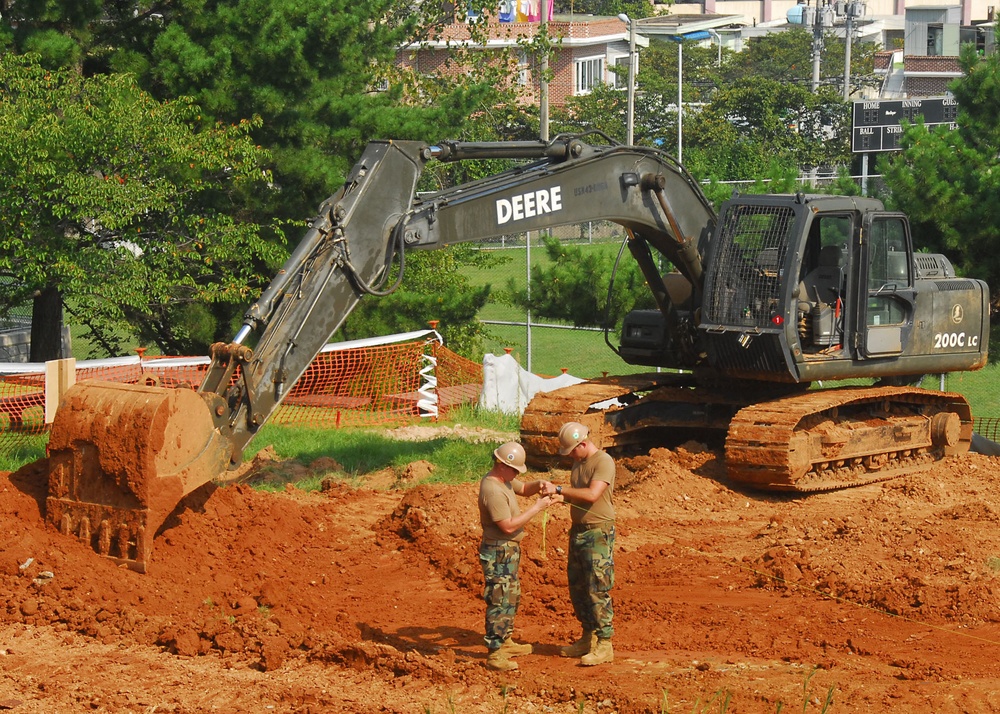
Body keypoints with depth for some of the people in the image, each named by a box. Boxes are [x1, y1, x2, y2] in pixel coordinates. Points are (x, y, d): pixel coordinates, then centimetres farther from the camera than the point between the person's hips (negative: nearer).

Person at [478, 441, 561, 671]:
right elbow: (508, 525, -26)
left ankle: (505, 642, 35)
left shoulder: (504, 480, 6)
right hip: (499, 552, -11)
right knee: (500, 602, -9)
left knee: (512, 597, 22)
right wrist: (537, 508, -22)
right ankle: (494, 654, -7)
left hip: (509, 550, 11)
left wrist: (538, 486, 0)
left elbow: (523, 488, 23)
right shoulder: (493, 490, -25)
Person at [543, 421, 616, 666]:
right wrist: (557, 496, 1)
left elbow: (592, 495, -26)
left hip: (599, 533, -9)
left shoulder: (604, 462, -14)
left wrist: (559, 489, -21)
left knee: (598, 590, -8)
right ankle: (588, 638, 23)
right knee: (577, 588, 12)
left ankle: (604, 645, -4)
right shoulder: (578, 462, 13)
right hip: (578, 531, 9)